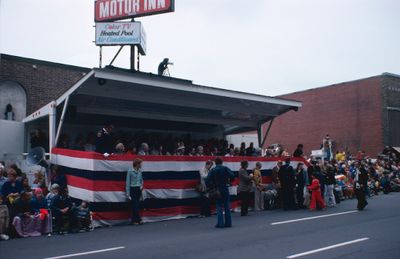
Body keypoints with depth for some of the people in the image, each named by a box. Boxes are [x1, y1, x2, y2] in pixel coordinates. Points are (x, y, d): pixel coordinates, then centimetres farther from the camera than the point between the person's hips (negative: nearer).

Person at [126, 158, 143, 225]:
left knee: (137, 205, 6)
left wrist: (141, 185, 0)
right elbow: (128, 182, -8)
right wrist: (128, 194, -9)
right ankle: (138, 219, -2)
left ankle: (133, 220, 15)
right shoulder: (130, 171, -10)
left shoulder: (140, 171, 6)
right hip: (133, 189, -5)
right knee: (135, 205, -6)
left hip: (138, 189, 6)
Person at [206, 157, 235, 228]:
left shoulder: (212, 170, -1)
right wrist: (229, 181, 4)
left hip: (217, 190, 0)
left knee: (219, 207, 6)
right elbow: (232, 176, -15)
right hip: (225, 190, 0)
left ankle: (220, 223, 0)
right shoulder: (225, 168, -3)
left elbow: (207, 180, -11)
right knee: (227, 206, 9)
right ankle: (228, 223, 12)